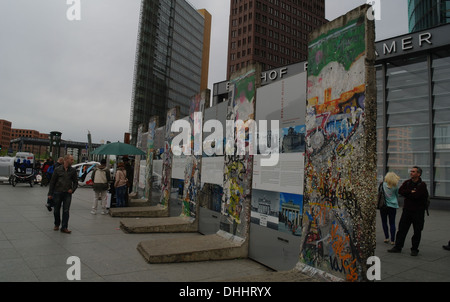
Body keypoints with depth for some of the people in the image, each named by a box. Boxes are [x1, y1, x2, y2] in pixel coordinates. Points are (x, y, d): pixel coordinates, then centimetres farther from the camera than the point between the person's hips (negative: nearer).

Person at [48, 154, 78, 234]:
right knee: (56, 210, 10)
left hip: (67, 193, 0)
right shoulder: (58, 169, 0)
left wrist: (72, 189, -6)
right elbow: (52, 182, 3)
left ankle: (64, 227, 3)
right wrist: (50, 193, 1)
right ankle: (56, 225, 30)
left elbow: (75, 182, 12)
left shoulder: (73, 170, 5)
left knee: (66, 211, -3)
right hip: (57, 193, 0)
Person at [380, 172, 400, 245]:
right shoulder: (395, 186, -3)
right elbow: (397, 195, 10)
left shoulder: (383, 184, -7)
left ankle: (386, 238, 9)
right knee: (392, 223, 6)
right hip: (393, 206, 1)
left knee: (384, 222, 12)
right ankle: (392, 240, 6)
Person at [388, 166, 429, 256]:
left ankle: (414, 249, 18)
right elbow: (400, 191, -7)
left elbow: (415, 195, -23)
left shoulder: (422, 185, -9)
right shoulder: (407, 182, 7)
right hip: (407, 210, 4)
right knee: (402, 229, 6)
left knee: (417, 231, 5)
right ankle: (398, 247, 13)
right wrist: (411, 191, -17)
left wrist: (406, 194, -8)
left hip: (418, 211, -4)